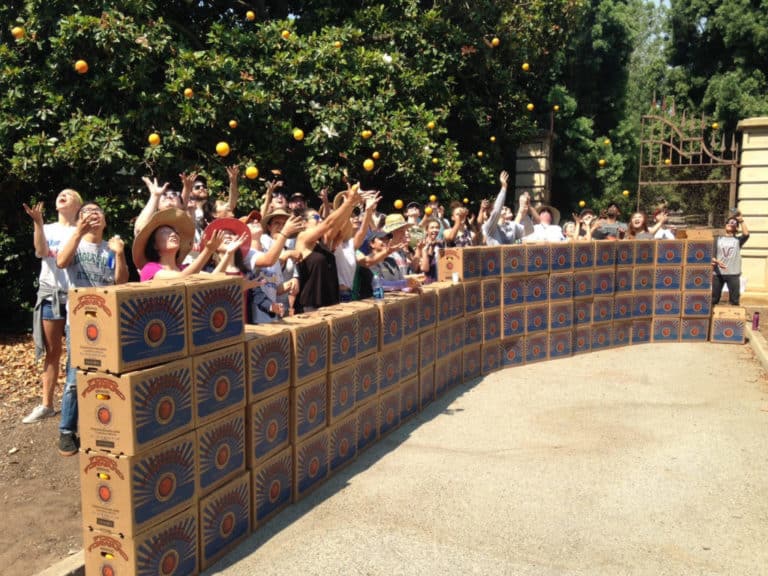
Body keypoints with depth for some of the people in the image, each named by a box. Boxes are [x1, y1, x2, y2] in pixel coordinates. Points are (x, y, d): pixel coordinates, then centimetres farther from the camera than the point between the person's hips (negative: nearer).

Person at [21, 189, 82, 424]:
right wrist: (38, 223, -19)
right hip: (50, 294, 3)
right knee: (52, 352, 7)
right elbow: (41, 252, -8)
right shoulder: (47, 229, 12)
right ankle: (46, 404, 13)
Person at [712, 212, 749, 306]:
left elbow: (746, 234, -13)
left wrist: (741, 220, -5)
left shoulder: (738, 240, 9)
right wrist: (716, 261, -15)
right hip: (718, 273, 1)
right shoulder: (719, 239, 12)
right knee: (713, 299, 4)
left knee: (734, 300, 1)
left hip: (733, 273, -1)